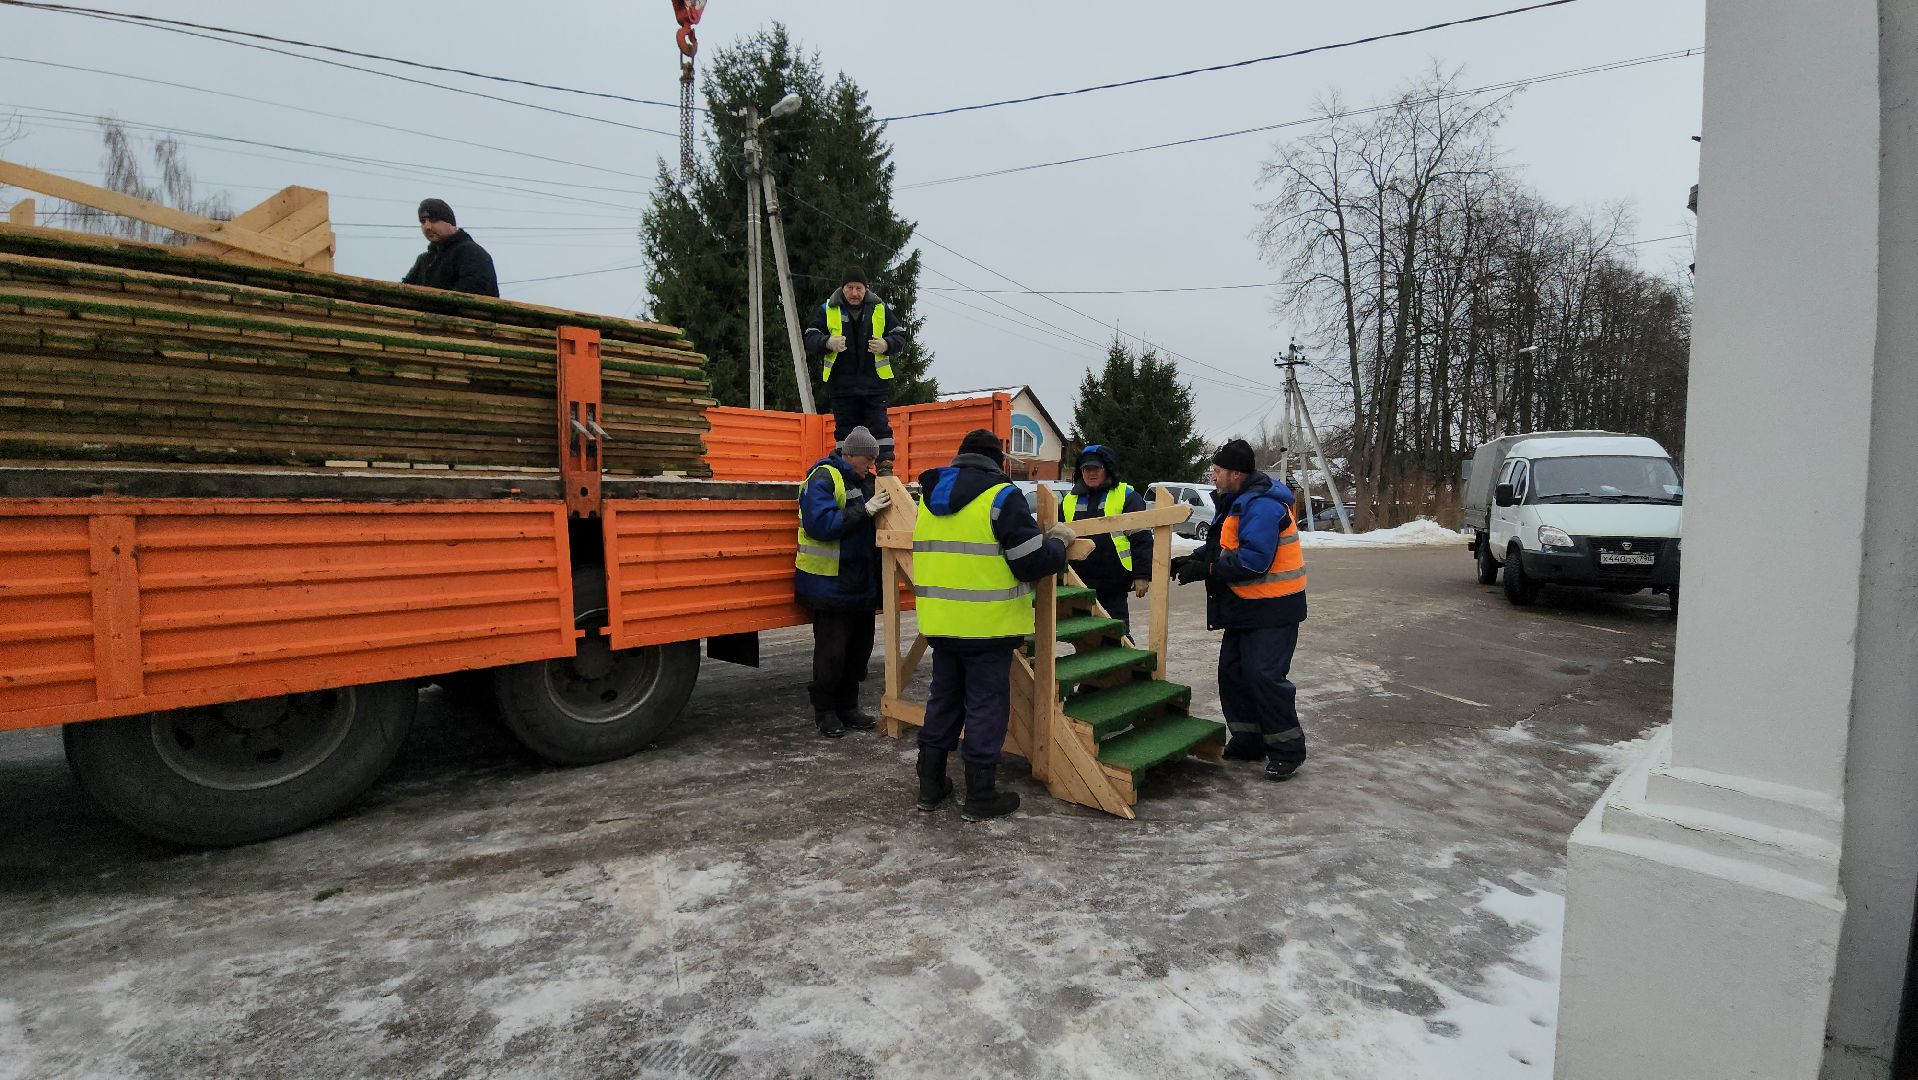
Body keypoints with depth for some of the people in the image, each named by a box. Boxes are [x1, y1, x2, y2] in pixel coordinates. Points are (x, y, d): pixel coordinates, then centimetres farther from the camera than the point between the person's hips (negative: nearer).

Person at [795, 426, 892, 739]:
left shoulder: (865, 480, 12)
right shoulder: (823, 479, -14)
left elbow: (873, 524, 20)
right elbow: (821, 524, -27)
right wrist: (865, 511, -27)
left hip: (862, 584, 8)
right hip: (831, 586, -8)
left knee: (859, 648, 14)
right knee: (831, 651, 1)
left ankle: (847, 707, 28)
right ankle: (824, 710, 17)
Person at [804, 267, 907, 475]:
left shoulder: (880, 309, 6)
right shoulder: (827, 310, 5)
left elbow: (900, 335, 9)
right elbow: (810, 339, 2)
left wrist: (886, 345, -13)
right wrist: (828, 343, -20)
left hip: (874, 381, -1)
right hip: (841, 382, 1)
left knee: (879, 425, -5)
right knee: (845, 427, 6)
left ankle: (885, 466, -1)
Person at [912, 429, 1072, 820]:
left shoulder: (932, 498, 11)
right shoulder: (1001, 496, -11)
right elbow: (1032, 563, -15)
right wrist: (1059, 541, 5)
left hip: (939, 621, 7)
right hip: (987, 625, -6)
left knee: (943, 699, 19)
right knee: (986, 706, 5)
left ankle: (930, 786, 27)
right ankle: (980, 796, 14)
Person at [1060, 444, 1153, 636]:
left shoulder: (1126, 496, -1)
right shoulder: (1069, 501, 12)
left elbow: (1142, 539, -5)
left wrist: (1142, 575, -11)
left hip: (1113, 586, -4)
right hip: (1079, 584, 5)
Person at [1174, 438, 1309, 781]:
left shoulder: (1262, 506, -21)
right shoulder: (1235, 503, 12)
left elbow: (1254, 560, -29)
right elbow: (1221, 547, 19)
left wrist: (1206, 570, -23)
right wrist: (1193, 560, 2)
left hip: (1273, 609, -10)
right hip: (1245, 607, 10)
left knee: (1264, 676, -10)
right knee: (1232, 671, 12)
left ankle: (1288, 750, 6)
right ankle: (1248, 740, 24)